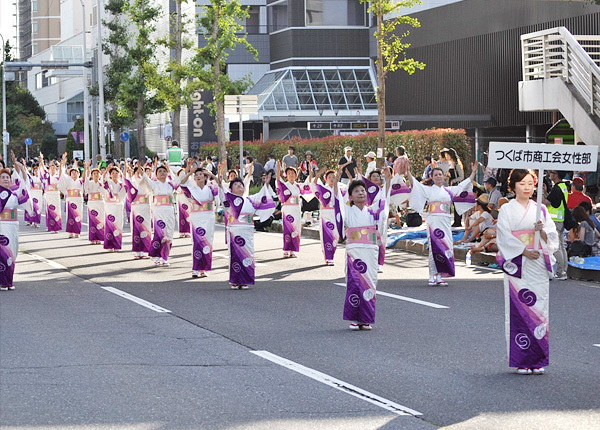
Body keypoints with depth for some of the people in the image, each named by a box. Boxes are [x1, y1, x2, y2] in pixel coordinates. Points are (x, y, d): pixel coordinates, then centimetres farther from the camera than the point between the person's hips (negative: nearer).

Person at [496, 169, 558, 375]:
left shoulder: (540, 210, 11)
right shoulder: (507, 210, 2)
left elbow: (552, 237, 7)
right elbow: (504, 237, -6)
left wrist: (542, 231, -14)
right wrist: (524, 251, -16)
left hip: (538, 266, 3)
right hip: (516, 265, -3)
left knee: (538, 308, -1)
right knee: (519, 309, -5)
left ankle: (538, 361, 3)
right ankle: (522, 361, 0)